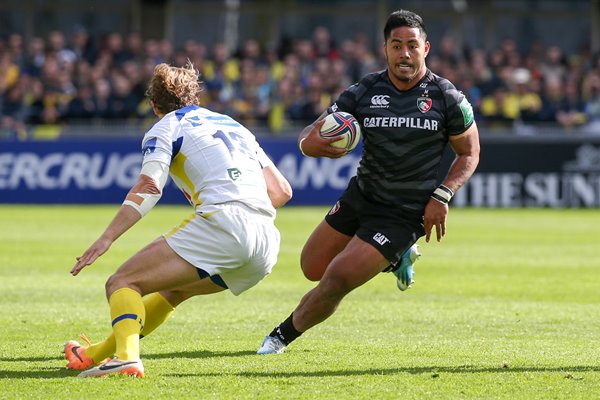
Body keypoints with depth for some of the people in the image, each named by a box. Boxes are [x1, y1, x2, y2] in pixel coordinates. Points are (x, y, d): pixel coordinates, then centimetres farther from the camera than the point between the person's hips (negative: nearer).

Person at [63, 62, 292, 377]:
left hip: (220, 224, -7)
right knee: (173, 289, 29)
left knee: (122, 283, -5)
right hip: (266, 244, 7)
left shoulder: (164, 129, 11)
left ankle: (126, 357, -32)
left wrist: (107, 238, -12)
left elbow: (148, 189, -7)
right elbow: (282, 191, 23)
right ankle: (100, 354, 38)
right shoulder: (234, 126, 30)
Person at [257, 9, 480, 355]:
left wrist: (442, 196, -14)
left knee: (337, 280, -15)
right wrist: (311, 143, -30)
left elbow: (470, 152, 1)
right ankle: (397, 257, 33)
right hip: (360, 197, 5)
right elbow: (309, 137, -4)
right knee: (313, 270, 15)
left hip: (403, 216, -5)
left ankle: (283, 335, 11)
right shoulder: (364, 92, -6)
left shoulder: (448, 99, -12)